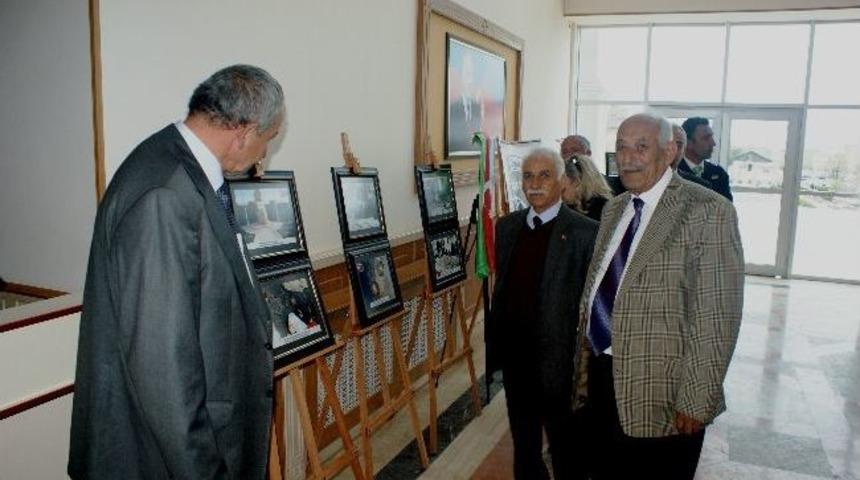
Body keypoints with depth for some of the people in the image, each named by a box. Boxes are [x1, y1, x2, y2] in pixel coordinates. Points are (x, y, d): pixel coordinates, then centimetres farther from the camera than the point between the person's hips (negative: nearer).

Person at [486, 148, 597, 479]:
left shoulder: (585, 232, -12)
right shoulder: (507, 226, 4)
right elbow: (500, 287, 8)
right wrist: (493, 346, 7)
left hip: (558, 359, -5)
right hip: (514, 355, 5)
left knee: (564, 447, 16)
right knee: (523, 441, 22)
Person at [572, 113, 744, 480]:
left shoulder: (707, 212, -14)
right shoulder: (614, 210, 9)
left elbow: (716, 317, -17)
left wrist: (696, 402, -17)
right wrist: (584, 372, 14)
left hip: (659, 392, -6)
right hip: (603, 378, 7)